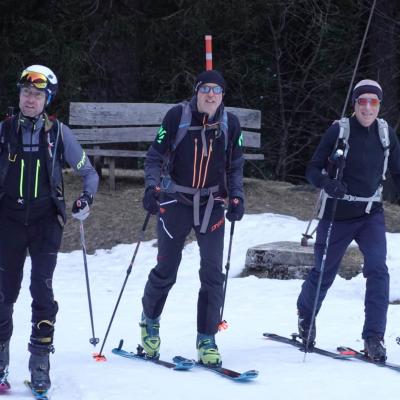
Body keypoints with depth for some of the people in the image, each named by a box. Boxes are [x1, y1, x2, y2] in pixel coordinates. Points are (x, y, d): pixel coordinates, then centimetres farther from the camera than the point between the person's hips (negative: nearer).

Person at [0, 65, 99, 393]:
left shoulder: (59, 133, 2)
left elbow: (88, 172, 10)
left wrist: (86, 198, -8)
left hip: (46, 219, -1)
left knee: (42, 288, -9)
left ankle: (40, 365, -5)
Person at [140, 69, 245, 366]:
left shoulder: (230, 124, 0)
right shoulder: (177, 117, -8)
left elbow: (235, 167, 10)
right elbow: (155, 156, -3)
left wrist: (236, 198, -2)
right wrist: (152, 187, -17)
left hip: (212, 204, 2)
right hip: (176, 200, -2)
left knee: (213, 272, -5)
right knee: (166, 270, 3)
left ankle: (207, 339, 4)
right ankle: (149, 320, 30)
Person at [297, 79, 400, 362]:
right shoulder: (339, 131, -10)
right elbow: (312, 170, -8)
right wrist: (327, 183, -28)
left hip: (371, 214, 2)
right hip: (337, 214, -2)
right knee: (324, 273, 10)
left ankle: (374, 338, -14)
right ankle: (305, 317, 40)